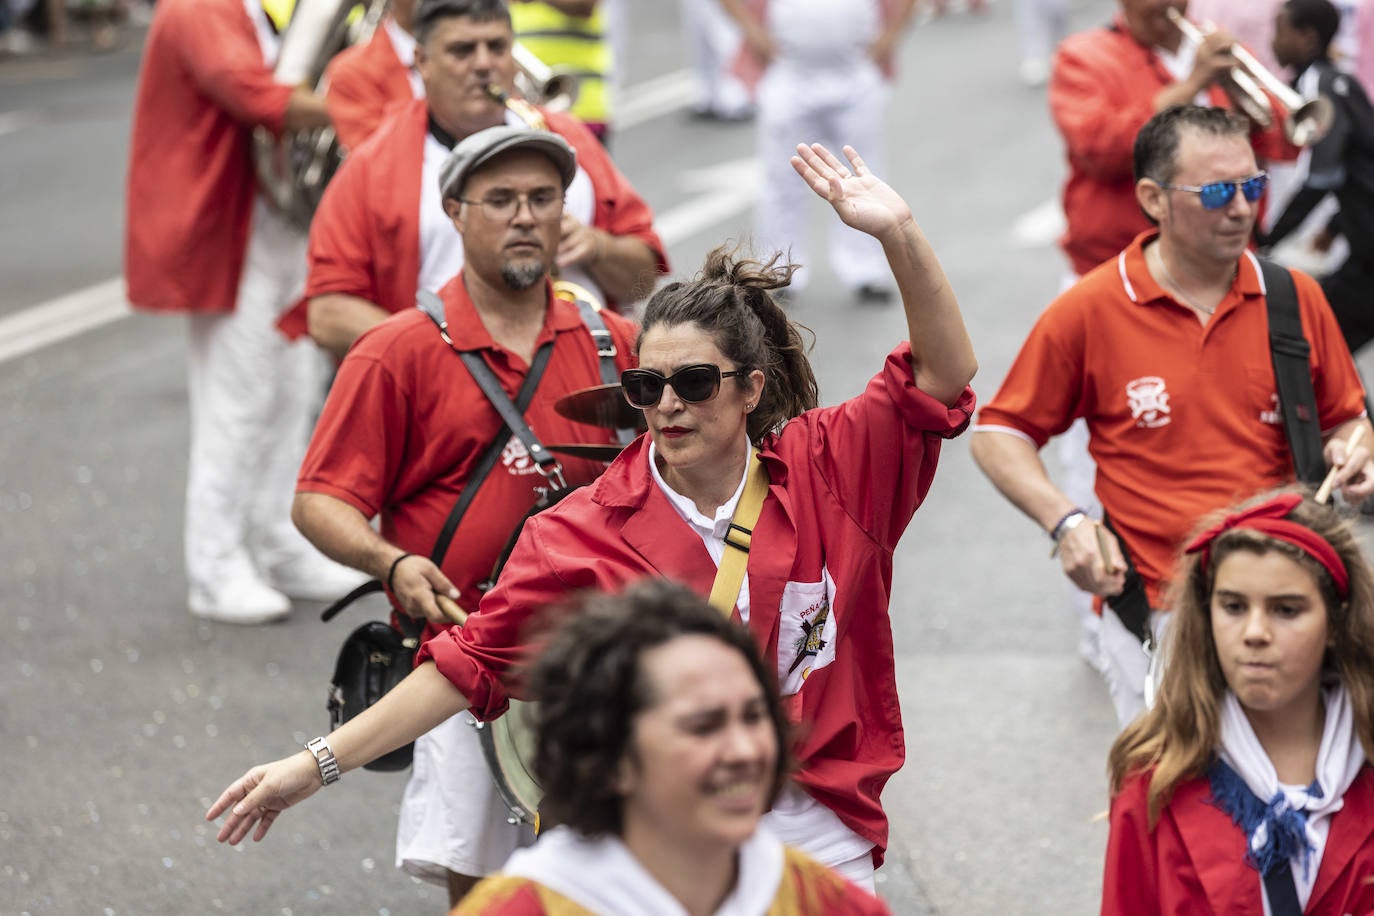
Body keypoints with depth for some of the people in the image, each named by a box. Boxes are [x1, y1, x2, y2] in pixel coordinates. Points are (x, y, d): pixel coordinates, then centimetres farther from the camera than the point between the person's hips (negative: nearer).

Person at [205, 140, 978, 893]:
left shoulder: (825, 469, -2)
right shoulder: (586, 533, -6)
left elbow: (942, 376, -4)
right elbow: (472, 661, -7)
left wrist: (899, 234, -20)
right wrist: (319, 765, -13)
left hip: (822, 841, 1)